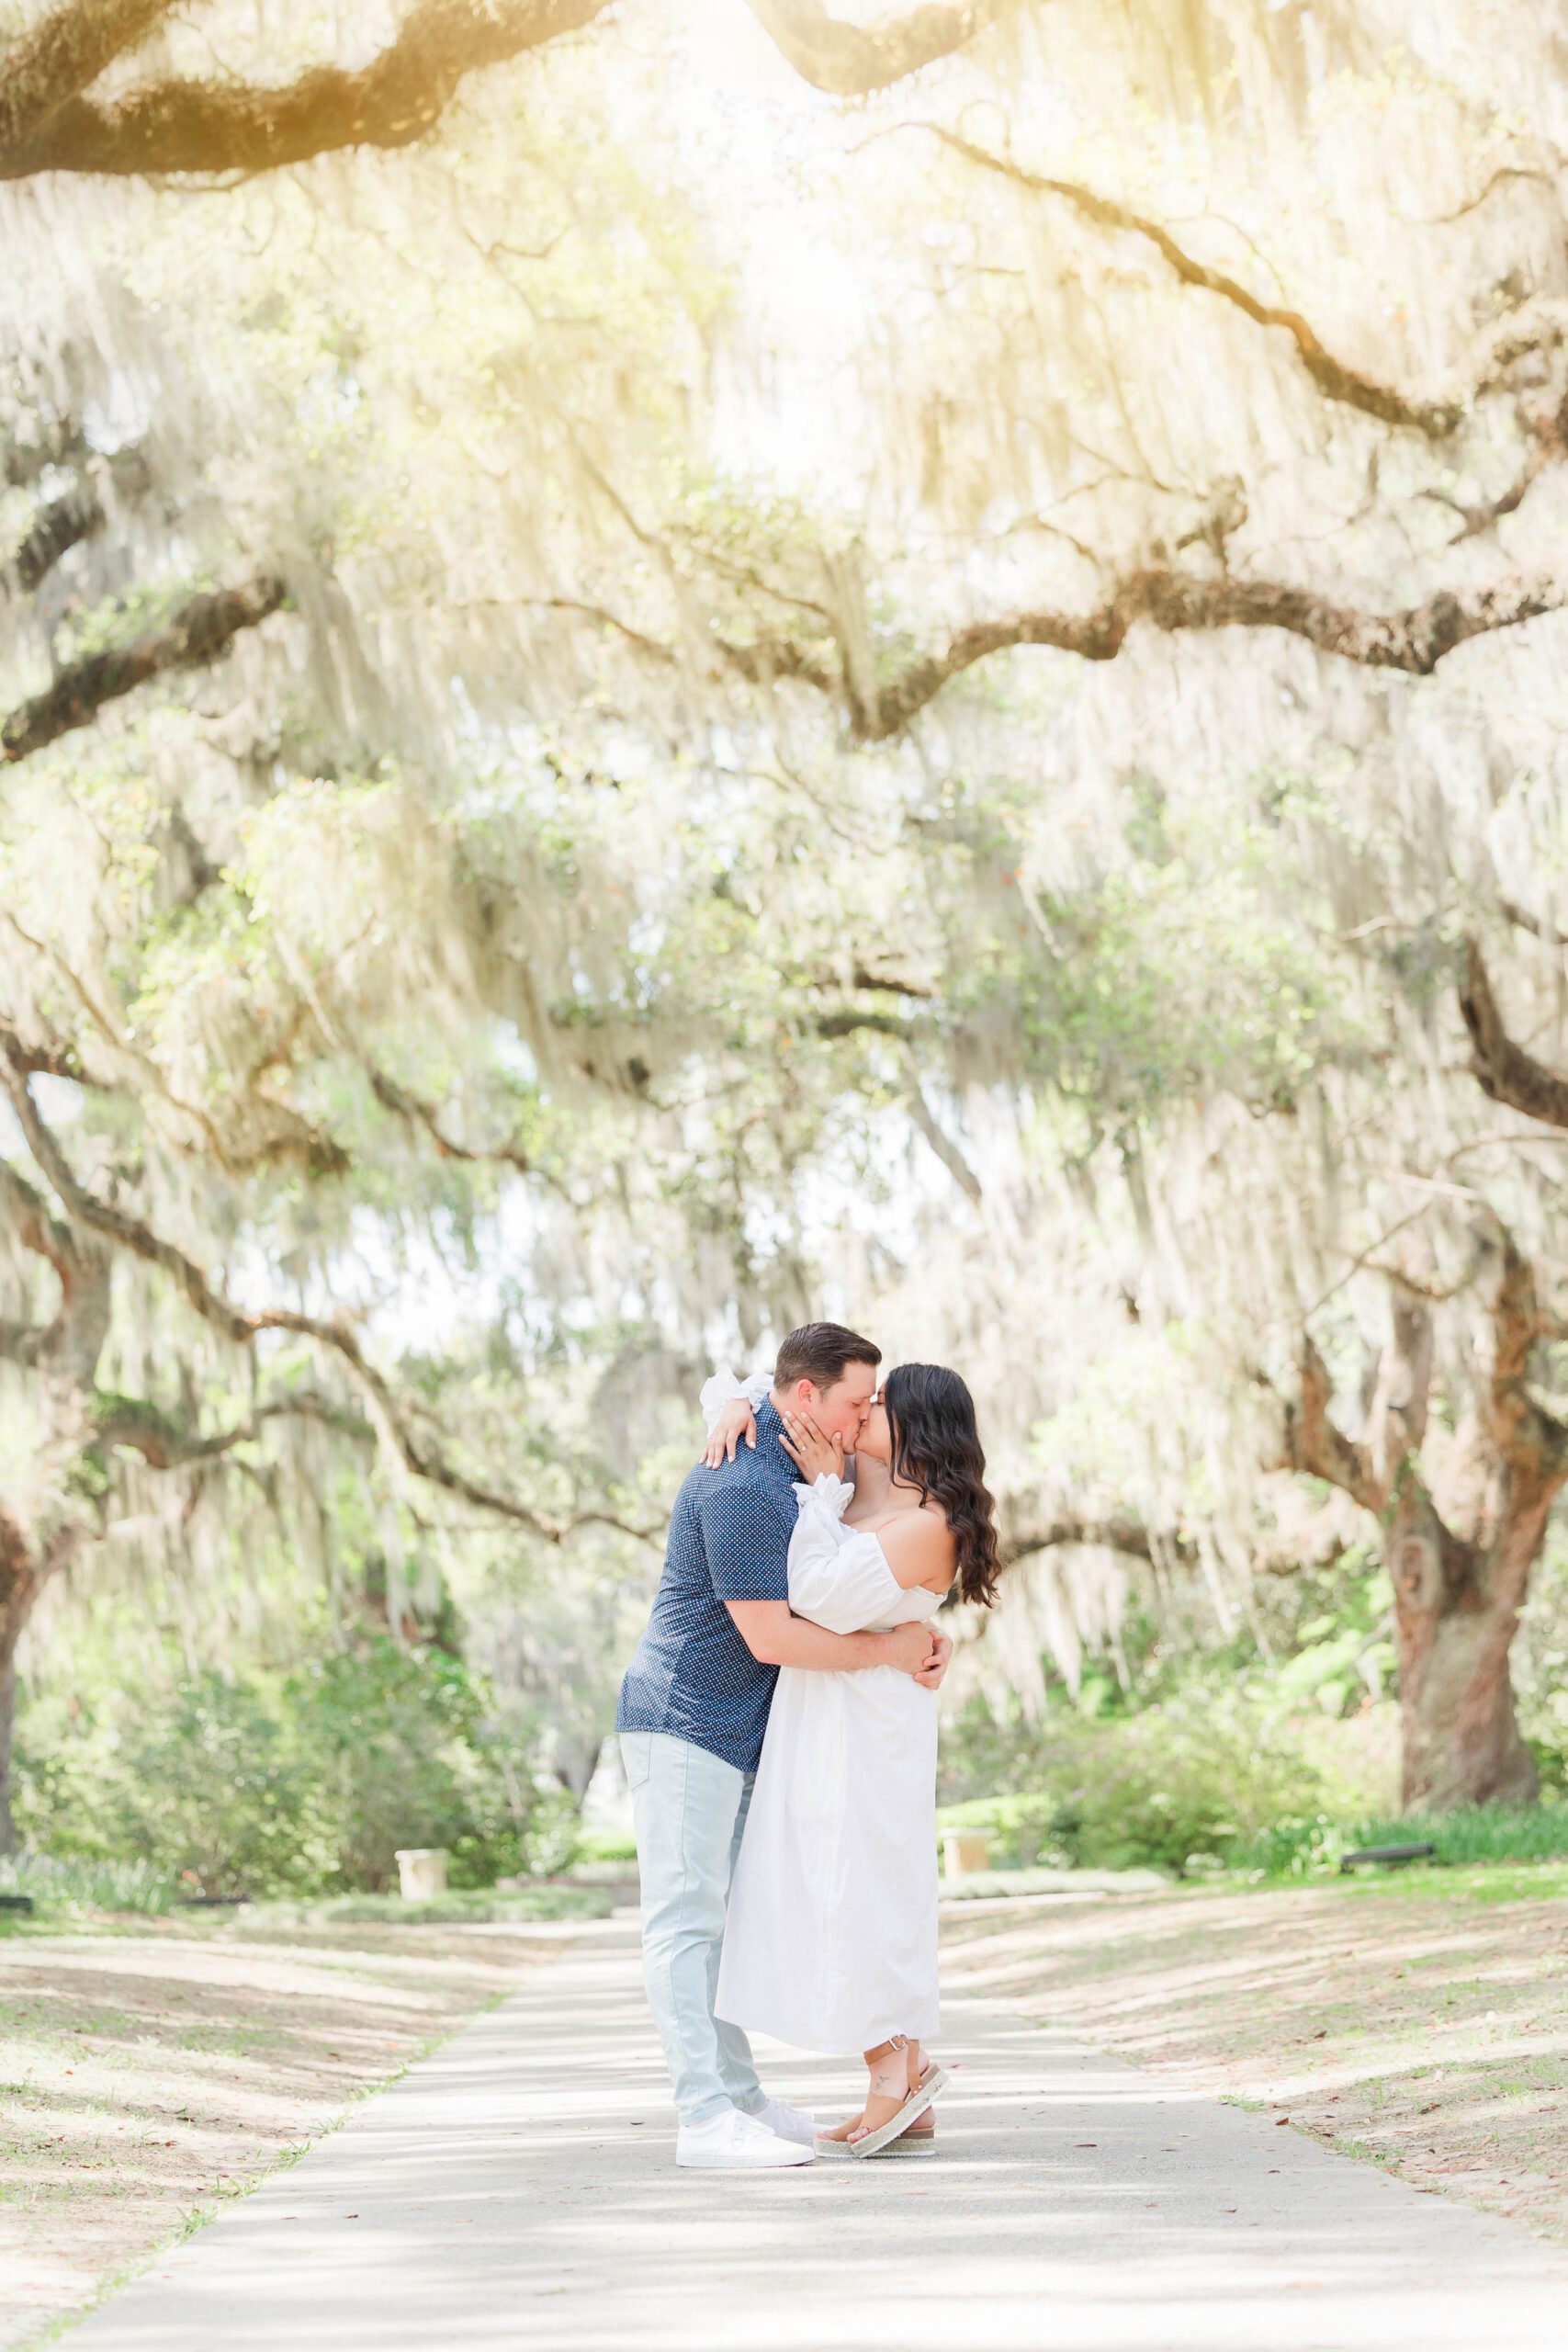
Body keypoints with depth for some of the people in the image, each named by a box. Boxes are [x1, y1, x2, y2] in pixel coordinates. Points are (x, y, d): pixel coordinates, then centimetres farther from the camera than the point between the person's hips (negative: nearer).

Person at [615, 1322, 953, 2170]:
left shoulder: (797, 1465, 12)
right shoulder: (742, 1486, -22)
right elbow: (770, 1636, -23)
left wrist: (929, 1633, 3)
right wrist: (891, 1653, -13)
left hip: (732, 1729, 10)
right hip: (684, 1723, -10)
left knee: (723, 1916, 12)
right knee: (685, 1917, -10)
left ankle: (737, 2094, 18)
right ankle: (705, 2118, -14)